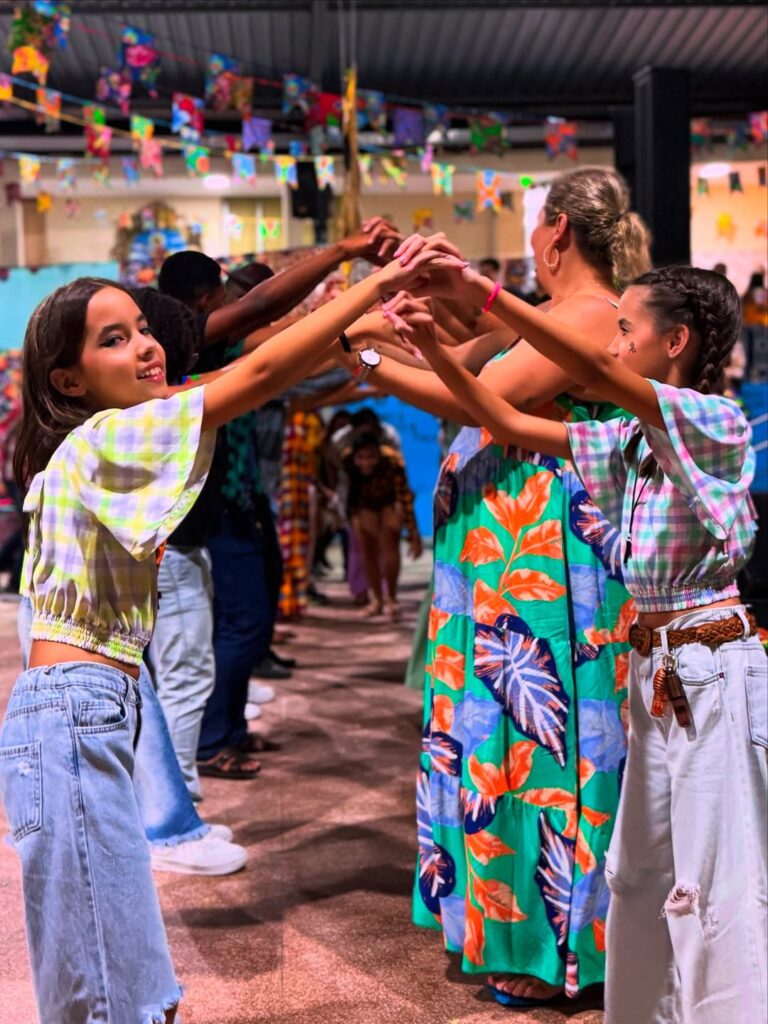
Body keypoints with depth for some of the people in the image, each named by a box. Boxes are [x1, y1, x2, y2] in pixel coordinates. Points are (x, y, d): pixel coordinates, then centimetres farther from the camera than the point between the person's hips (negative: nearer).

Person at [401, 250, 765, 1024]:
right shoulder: (632, 442, 9)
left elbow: (593, 374, -28)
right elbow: (509, 424, 9)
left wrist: (481, 291, -30)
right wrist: (432, 346, 0)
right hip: (653, 669, 8)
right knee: (638, 874, 15)